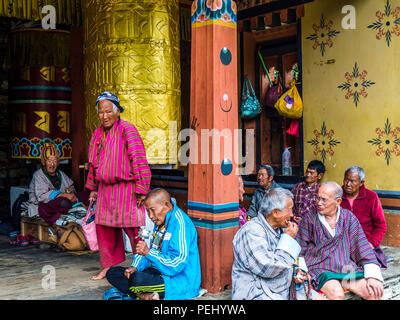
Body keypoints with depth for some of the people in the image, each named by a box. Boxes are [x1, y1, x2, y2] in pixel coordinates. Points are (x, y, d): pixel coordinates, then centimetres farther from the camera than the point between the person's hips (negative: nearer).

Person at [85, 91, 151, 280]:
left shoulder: (127, 130, -11)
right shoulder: (98, 134, 12)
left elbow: (138, 160, -15)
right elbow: (93, 163, 21)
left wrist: (141, 190, -17)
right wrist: (93, 188, 21)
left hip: (126, 189, -7)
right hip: (106, 189, 7)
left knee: (133, 228, -4)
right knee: (104, 227, 11)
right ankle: (108, 266, 26)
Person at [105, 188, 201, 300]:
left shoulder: (180, 223, -18)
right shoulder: (160, 221, 12)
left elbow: (177, 264, -24)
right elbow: (153, 251, 18)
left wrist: (148, 252, -26)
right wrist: (135, 267, 0)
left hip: (179, 279, -10)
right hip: (159, 273, 10)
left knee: (138, 279, -37)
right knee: (112, 273, 2)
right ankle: (142, 295, -14)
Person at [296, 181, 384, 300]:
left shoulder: (348, 217, 6)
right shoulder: (309, 218, 0)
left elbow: (362, 246, 5)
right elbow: (299, 249, 4)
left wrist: (373, 275, -6)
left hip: (348, 268, 3)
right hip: (320, 270, -3)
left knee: (375, 292, -19)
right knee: (337, 294, -32)